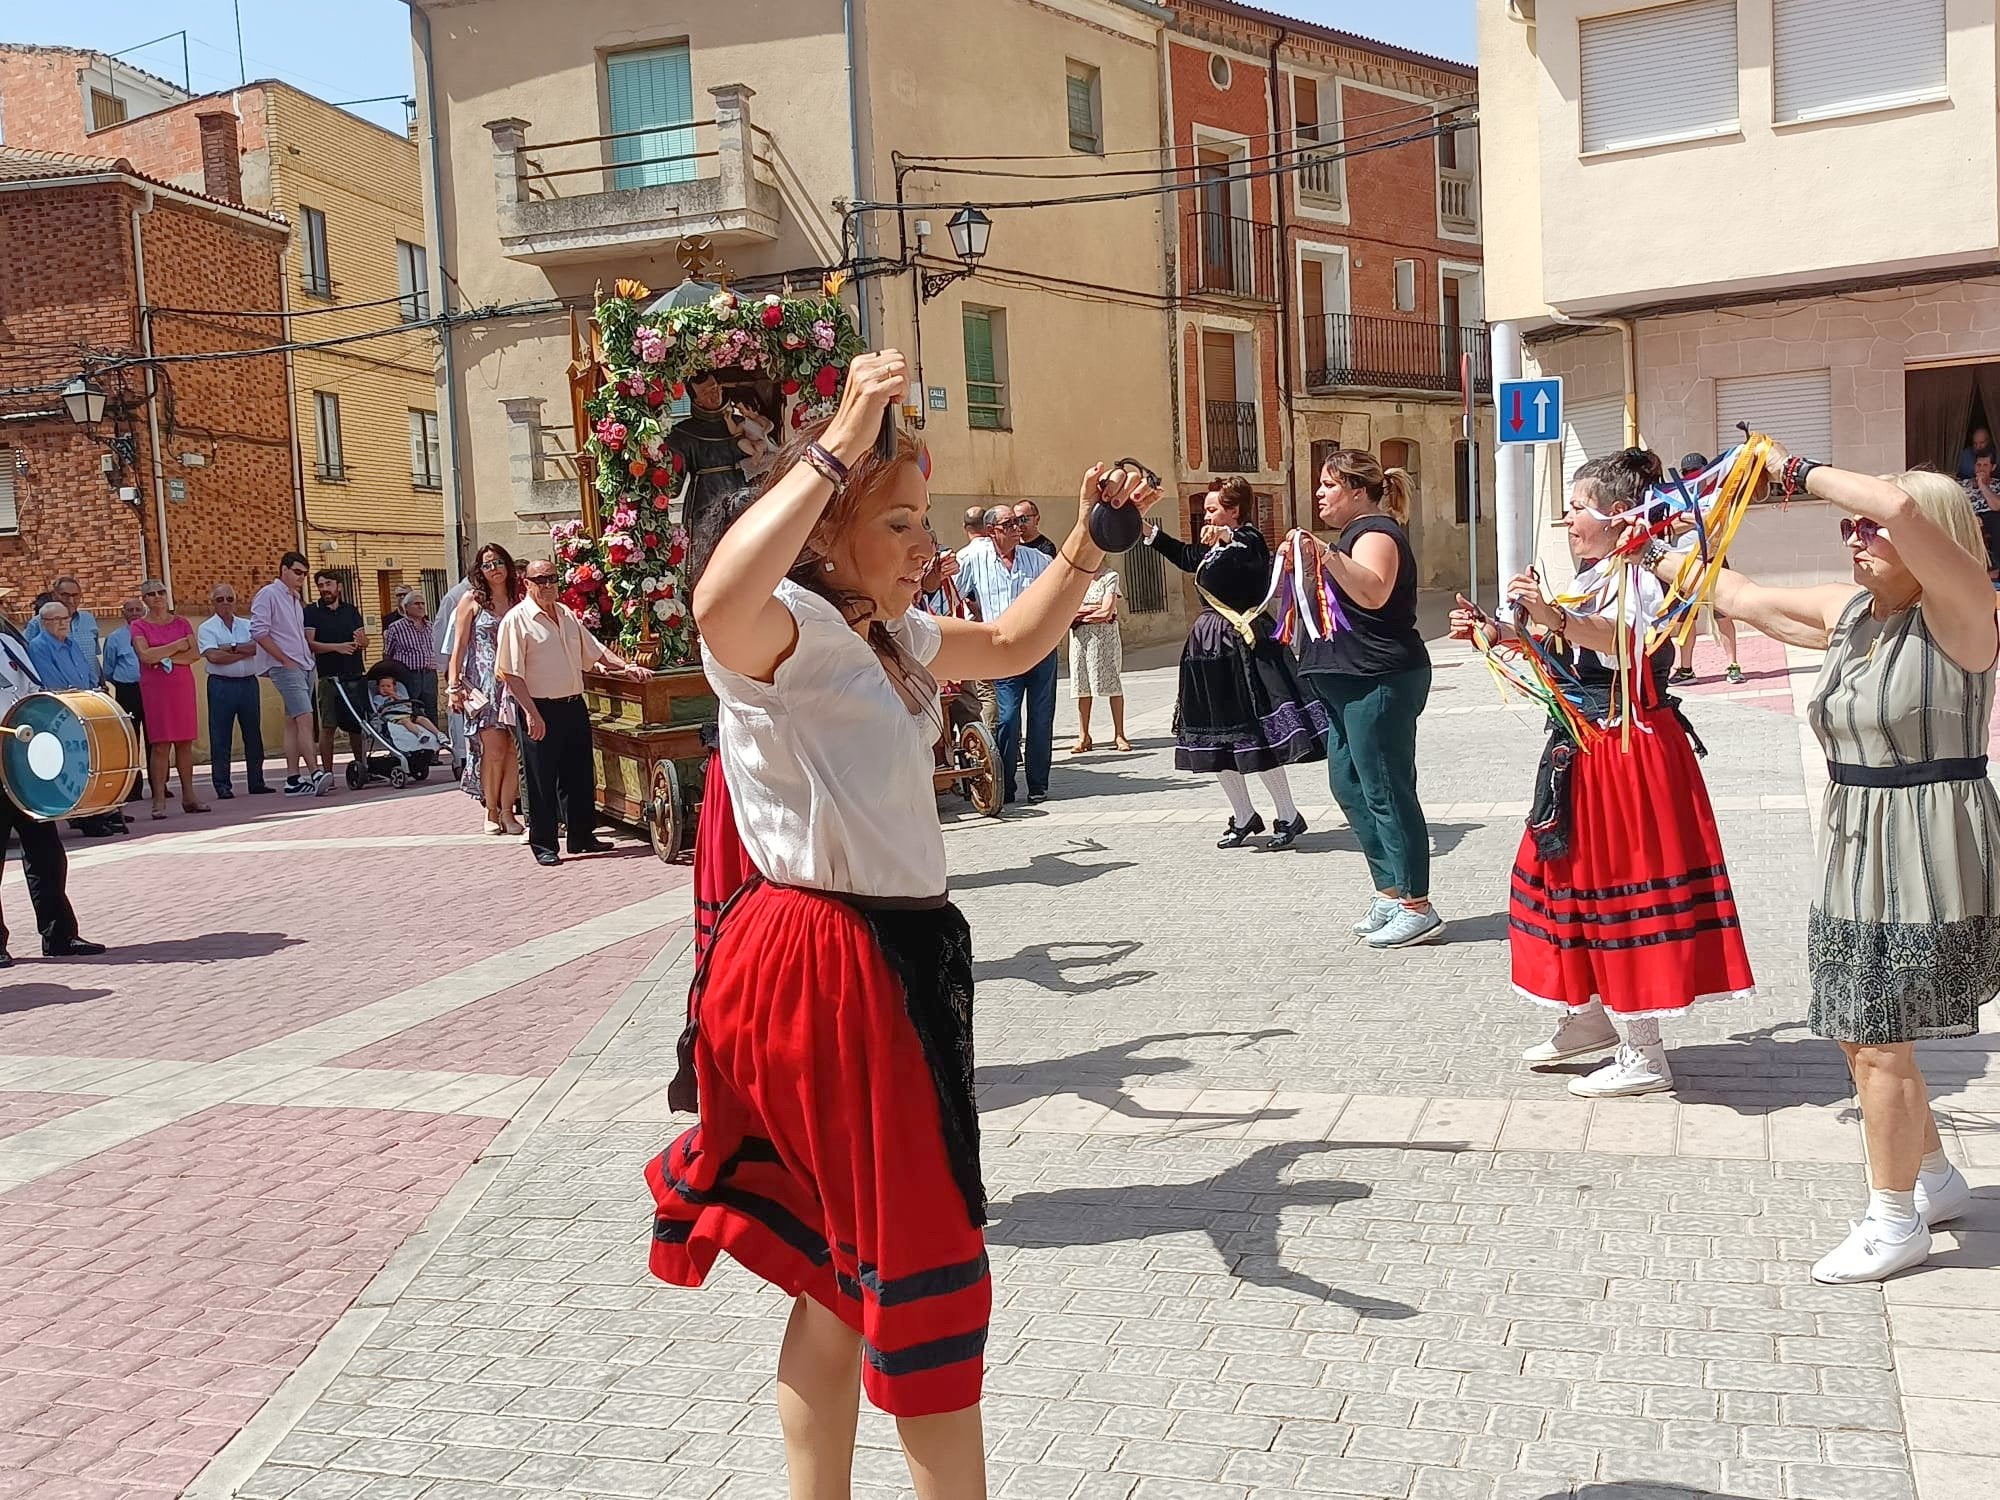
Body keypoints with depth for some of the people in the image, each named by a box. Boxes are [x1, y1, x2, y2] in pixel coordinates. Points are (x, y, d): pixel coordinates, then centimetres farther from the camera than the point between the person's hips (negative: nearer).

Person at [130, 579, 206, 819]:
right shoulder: (139, 626, 4)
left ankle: (188, 796, 8)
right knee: (160, 744, -6)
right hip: (154, 689, -3)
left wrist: (166, 658, -9)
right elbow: (145, 655, -11)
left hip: (183, 685, 3)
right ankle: (159, 800, -5)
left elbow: (195, 654, 1)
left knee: (185, 742, 3)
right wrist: (177, 646, -6)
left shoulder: (181, 623, 11)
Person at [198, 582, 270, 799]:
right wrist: (246, 652, -8)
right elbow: (213, 656, -14)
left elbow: (259, 647, -5)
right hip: (221, 684, -3)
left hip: (249, 682, 4)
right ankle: (222, 785, 2)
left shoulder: (248, 625, 12)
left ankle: (256, 782, 14)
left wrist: (232, 648, -13)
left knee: (253, 734, 7)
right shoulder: (207, 628, 1)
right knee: (221, 738, -2)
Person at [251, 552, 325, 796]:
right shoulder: (268, 594, -6)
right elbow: (259, 632, -14)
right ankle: (314, 775, -24)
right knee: (305, 718, -18)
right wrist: (285, 659, -14)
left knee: (293, 722, 7)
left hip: (304, 665, 8)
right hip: (285, 667, -8)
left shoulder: (295, 599, 19)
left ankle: (293, 779, 7)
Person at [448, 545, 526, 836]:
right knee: (494, 749, -8)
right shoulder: (472, 600, 3)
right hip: (484, 683, -3)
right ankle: (492, 812, 4)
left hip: (515, 683, 3)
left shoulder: (519, 599, 10)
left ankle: (507, 811, 6)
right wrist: (453, 686, -4)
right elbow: (459, 646, 2)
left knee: (514, 750, -2)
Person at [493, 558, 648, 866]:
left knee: (580, 776, 12)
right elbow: (511, 673, -13)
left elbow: (595, 650, 22)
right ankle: (543, 845, 9)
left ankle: (582, 836, 23)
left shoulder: (567, 615, 14)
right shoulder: (517, 619, -8)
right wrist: (531, 713, -18)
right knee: (542, 780, 0)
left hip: (574, 706, 7)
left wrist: (626, 667, 8)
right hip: (541, 711, -7)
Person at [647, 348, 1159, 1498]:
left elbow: (1013, 646, 30)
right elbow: (719, 603, -41)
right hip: (823, 969, -10)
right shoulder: (785, 627, -16)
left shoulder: (891, 636, 13)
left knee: (848, 1276, 19)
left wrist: (1086, 546, 19)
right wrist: (839, 446, -37)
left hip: (896, 959, 10)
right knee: (925, 1274, 3)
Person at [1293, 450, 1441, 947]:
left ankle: (1417, 908, -5)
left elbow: (1374, 593, -32)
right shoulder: (1361, 532, 20)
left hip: (1380, 681, -11)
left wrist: (1328, 556, -43)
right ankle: (1390, 893, 20)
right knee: (1348, 784, 14)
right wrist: (1317, 563, 23)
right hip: (1354, 683, 11)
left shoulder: (1376, 533, -12)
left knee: (1386, 791, -9)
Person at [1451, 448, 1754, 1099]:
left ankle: (1643, 1057, 6)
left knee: (1619, 881, -5)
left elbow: (1631, 643, -35)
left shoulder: (1639, 574, -14)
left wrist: (1556, 618, -49)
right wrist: (1493, 631, 12)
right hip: (1583, 749, 10)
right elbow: (1558, 656, 22)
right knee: (1578, 873, 16)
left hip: (1630, 748, -10)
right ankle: (1589, 1015, 33)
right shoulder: (1590, 578, 15)